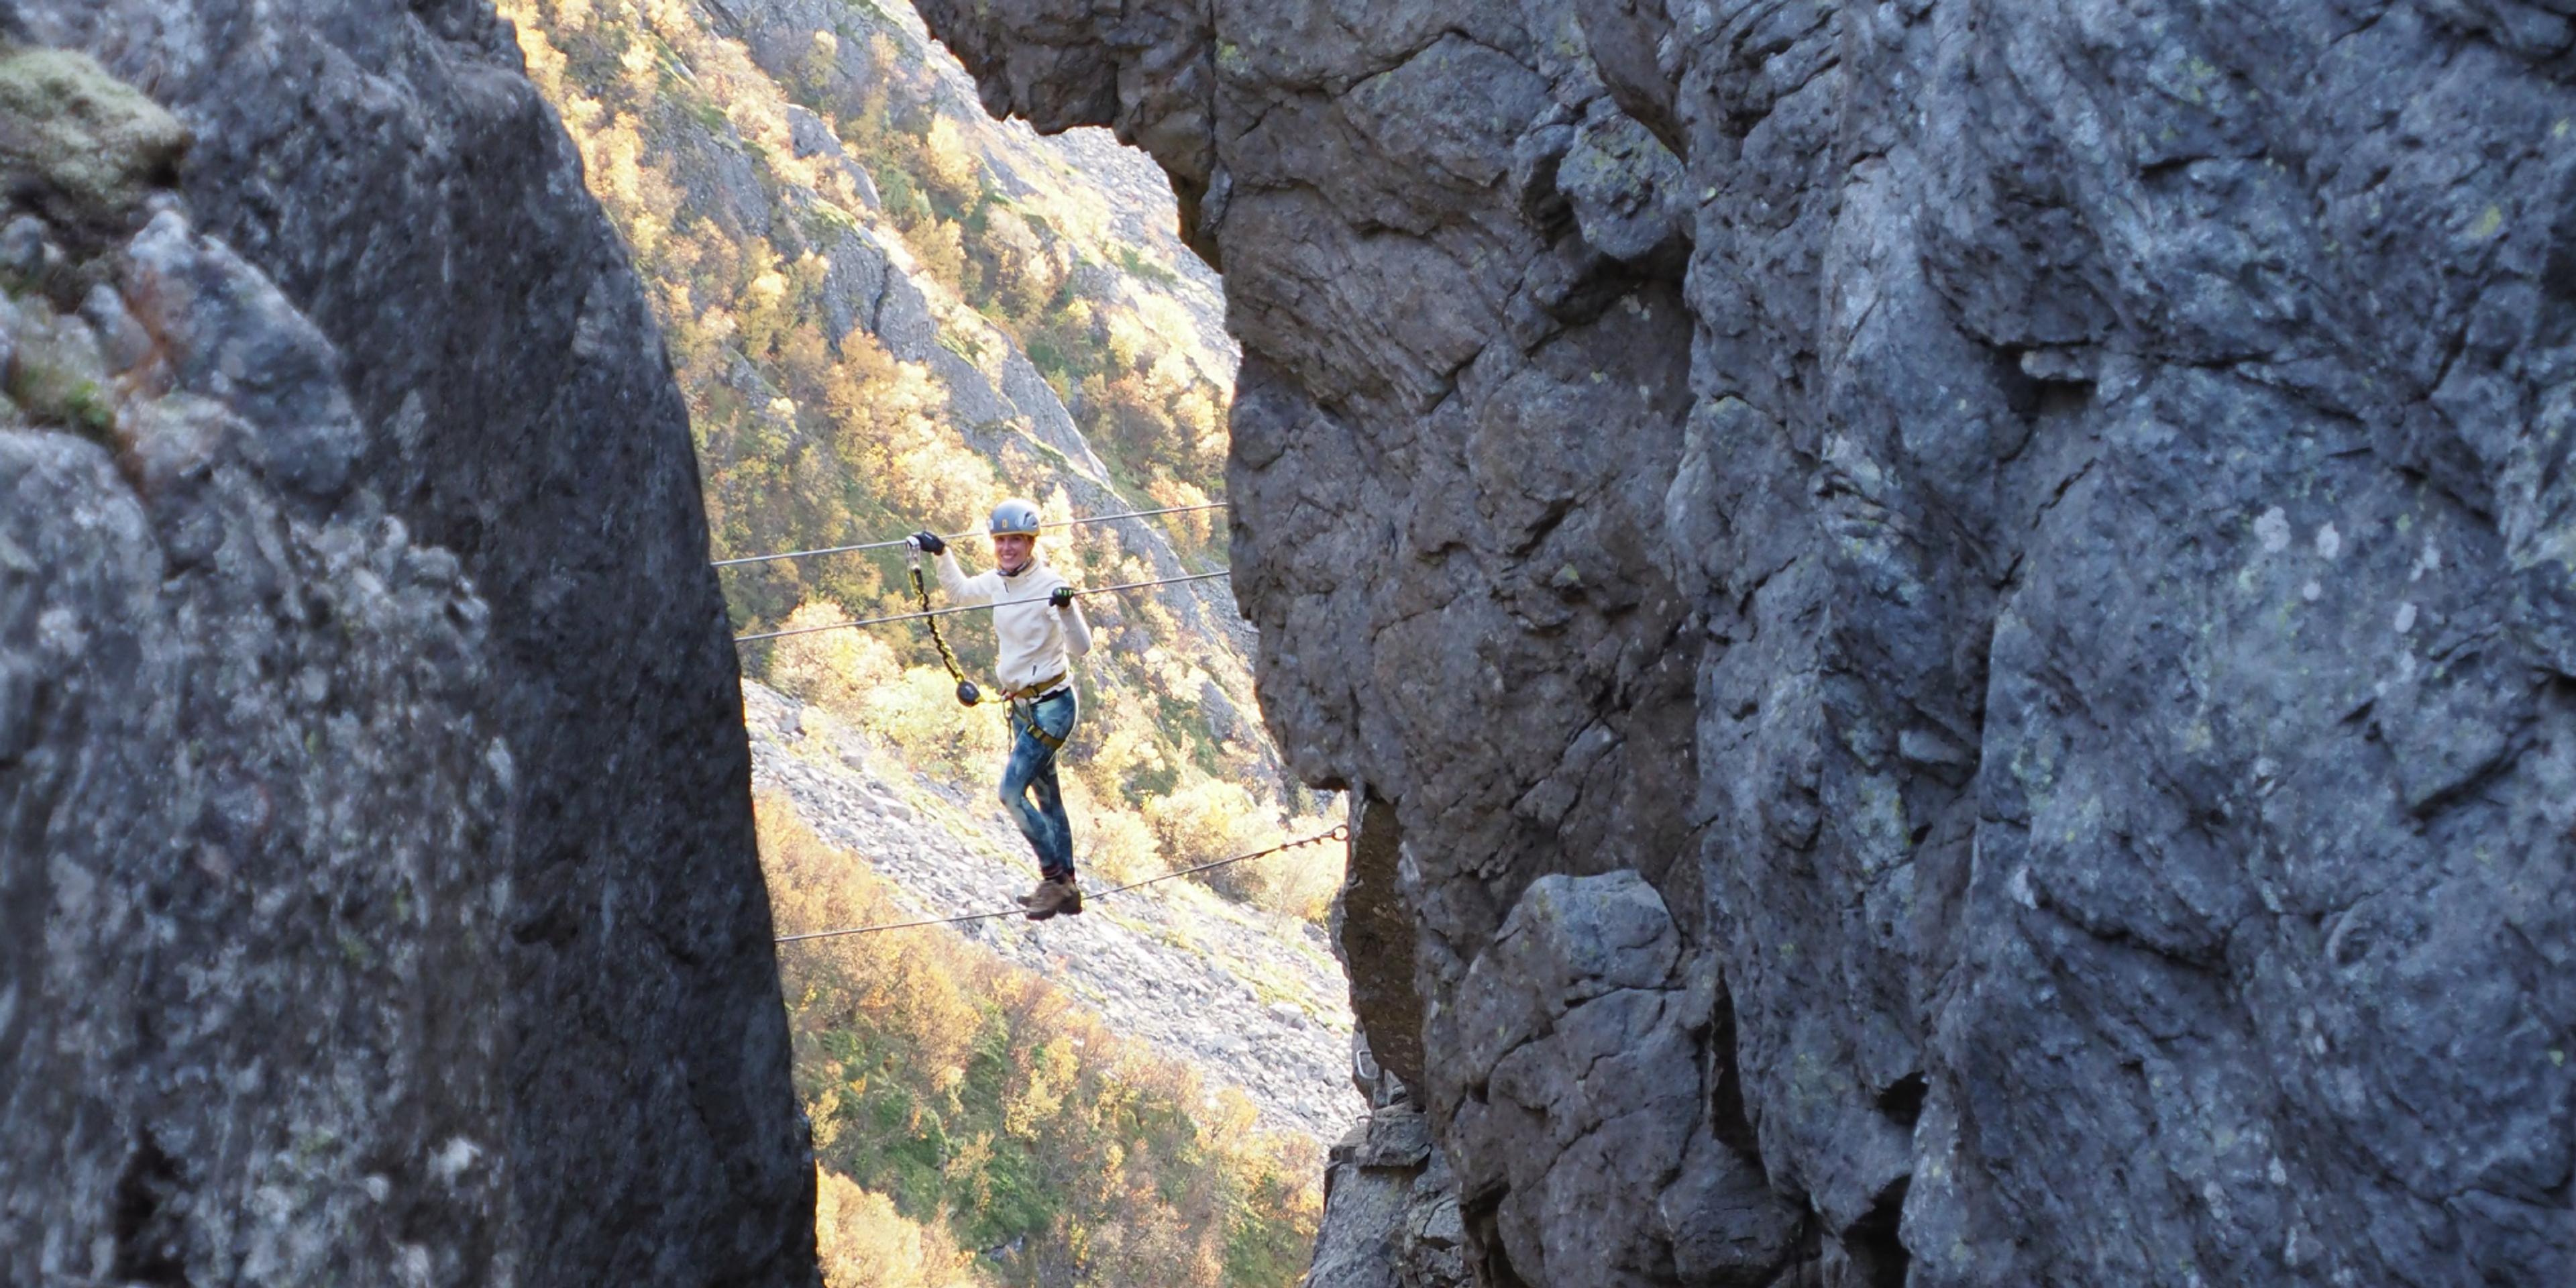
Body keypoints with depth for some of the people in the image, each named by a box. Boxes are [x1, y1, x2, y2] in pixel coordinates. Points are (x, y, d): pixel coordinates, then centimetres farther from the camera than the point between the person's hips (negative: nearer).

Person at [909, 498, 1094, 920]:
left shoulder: (1048, 584, -18)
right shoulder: (998, 583, 3)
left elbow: (1080, 647, -25)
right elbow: (960, 591, 25)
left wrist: (1066, 608, -42)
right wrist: (940, 553, 13)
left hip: (1052, 706, -8)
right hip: (1021, 706, 8)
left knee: (1012, 791, -16)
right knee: (1046, 797, 14)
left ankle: (1055, 877, -5)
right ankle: (1066, 889, 23)